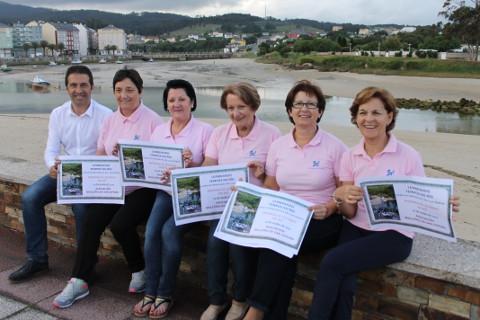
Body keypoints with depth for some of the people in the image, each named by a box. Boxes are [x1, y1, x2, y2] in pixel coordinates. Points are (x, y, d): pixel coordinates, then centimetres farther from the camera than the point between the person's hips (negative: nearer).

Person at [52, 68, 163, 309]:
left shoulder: (152, 120, -6)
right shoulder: (110, 120, 13)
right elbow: (100, 156, 13)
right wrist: (113, 156, -10)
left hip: (142, 187, -5)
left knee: (120, 224, -24)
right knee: (91, 221, -16)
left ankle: (140, 271, 4)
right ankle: (79, 281, -6)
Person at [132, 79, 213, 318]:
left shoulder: (205, 130, -2)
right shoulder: (159, 131, 14)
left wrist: (193, 164, -25)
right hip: (166, 191, 4)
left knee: (169, 231, -26)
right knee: (151, 232, -22)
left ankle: (165, 294, -9)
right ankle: (150, 293, -9)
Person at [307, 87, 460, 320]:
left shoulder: (408, 156, -7)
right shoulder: (350, 156, 3)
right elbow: (350, 214, 0)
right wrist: (341, 197, -22)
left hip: (394, 234, -3)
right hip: (356, 228, 3)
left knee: (332, 262, -24)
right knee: (343, 285, -25)